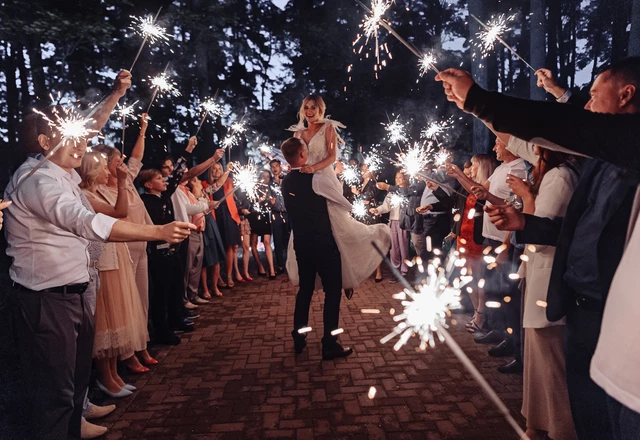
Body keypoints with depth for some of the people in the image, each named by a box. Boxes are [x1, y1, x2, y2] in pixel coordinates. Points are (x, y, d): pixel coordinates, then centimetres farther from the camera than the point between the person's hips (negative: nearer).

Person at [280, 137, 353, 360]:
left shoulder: (286, 182, 6)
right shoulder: (317, 179, -16)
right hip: (323, 243, -7)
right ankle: (329, 345, 6)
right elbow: (347, 206, -5)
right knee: (333, 291, 3)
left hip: (301, 243, 7)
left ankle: (298, 339, 25)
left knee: (305, 289, 18)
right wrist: (347, 209, 16)